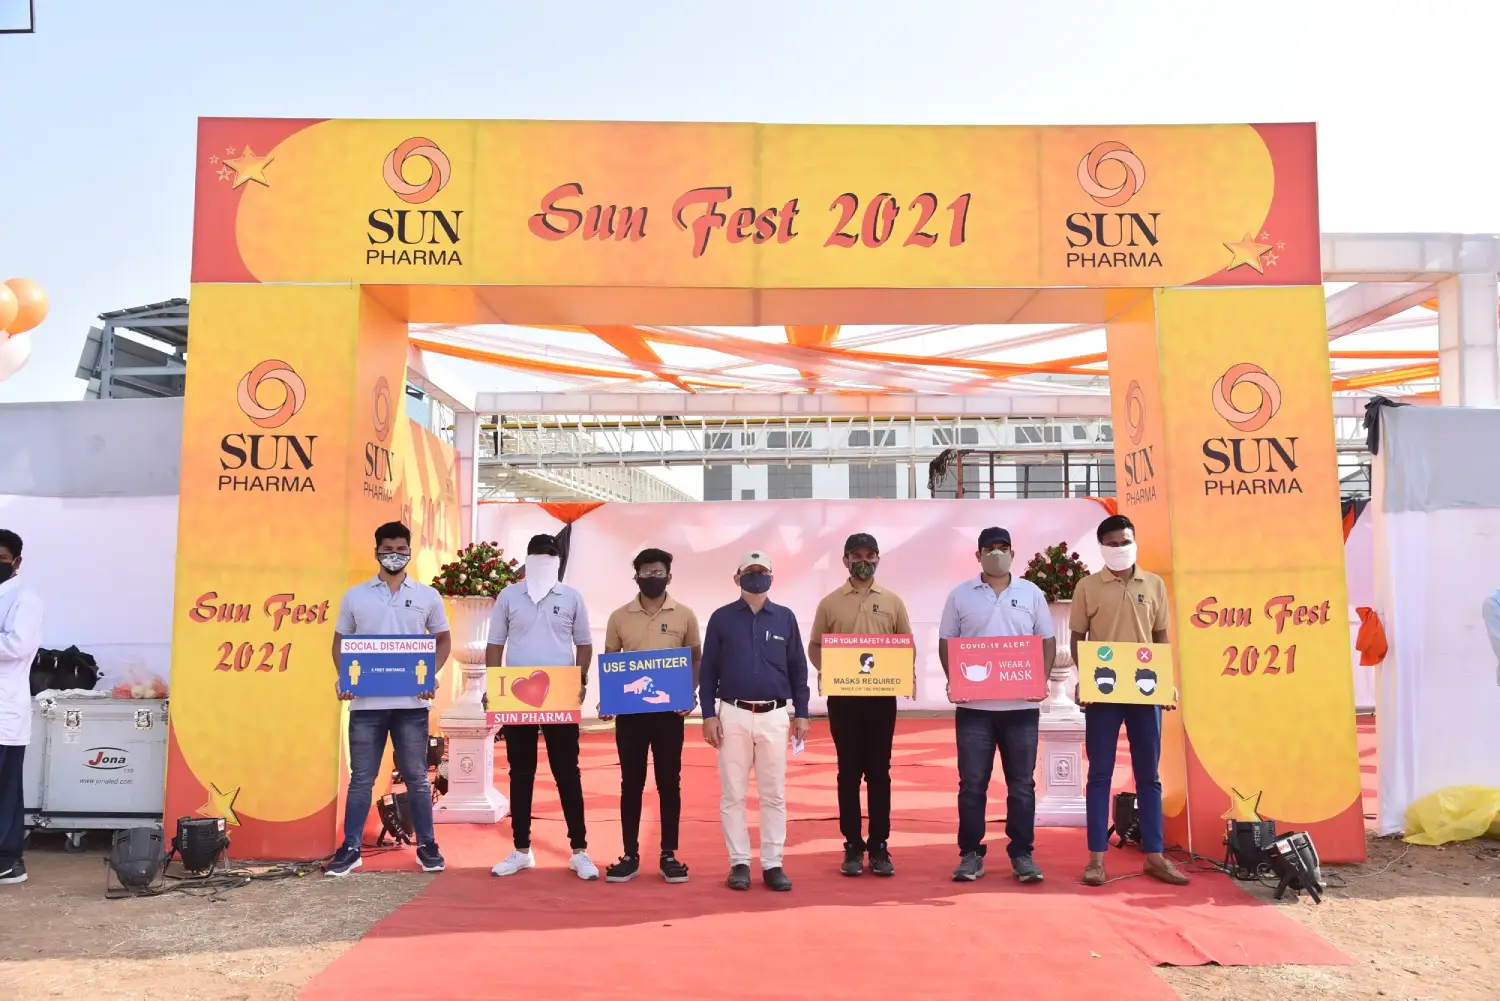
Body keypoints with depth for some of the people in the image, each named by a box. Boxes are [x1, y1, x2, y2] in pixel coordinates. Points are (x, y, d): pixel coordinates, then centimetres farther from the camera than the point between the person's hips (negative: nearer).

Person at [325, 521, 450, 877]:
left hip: (411, 702, 0)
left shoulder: (427, 596, 4)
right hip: (366, 701, 1)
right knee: (361, 778, 7)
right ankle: (350, 849, 16)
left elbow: (443, 639, 10)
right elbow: (340, 641, 11)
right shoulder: (355, 595, 6)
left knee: (416, 777, 7)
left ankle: (427, 846, 17)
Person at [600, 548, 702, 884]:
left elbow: (697, 660, 8)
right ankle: (630, 856, 14)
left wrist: (691, 694, -7)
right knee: (631, 783, 6)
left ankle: (668, 855, 15)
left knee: (669, 782, 6)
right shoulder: (619, 617, 3)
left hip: (669, 709, 0)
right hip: (629, 710, 1)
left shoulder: (684, 615, 1)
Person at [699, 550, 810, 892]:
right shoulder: (721, 618, 3)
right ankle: (739, 863, 14)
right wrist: (708, 715, -3)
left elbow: (798, 668, 8)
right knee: (732, 793, 4)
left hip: (774, 716, 1)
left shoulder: (785, 617, 6)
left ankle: (773, 864, 12)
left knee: (774, 794, 4)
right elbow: (708, 669, 3)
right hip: (733, 715, -1)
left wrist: (801, 713, 4)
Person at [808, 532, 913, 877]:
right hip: (843, 697, 0)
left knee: (879, 772, 5)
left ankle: (879, 846, 13)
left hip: (881, 696, 1)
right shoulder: (830, 603, 4)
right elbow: (815, 647, 6)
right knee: (849, 772, 5)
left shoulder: (892, 601, 6)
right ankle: (853, 846, 13)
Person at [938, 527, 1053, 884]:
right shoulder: (961, 595, 5)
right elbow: (946, 642, 6)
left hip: (1021, 705, 1)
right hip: (974, 705, 0)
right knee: (972, 782, 2)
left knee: (1021, 783, 6)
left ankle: (1022, 854, 15)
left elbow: (1047, 640, 7)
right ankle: (970, 854, 11)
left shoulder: (1031, 593, 6)